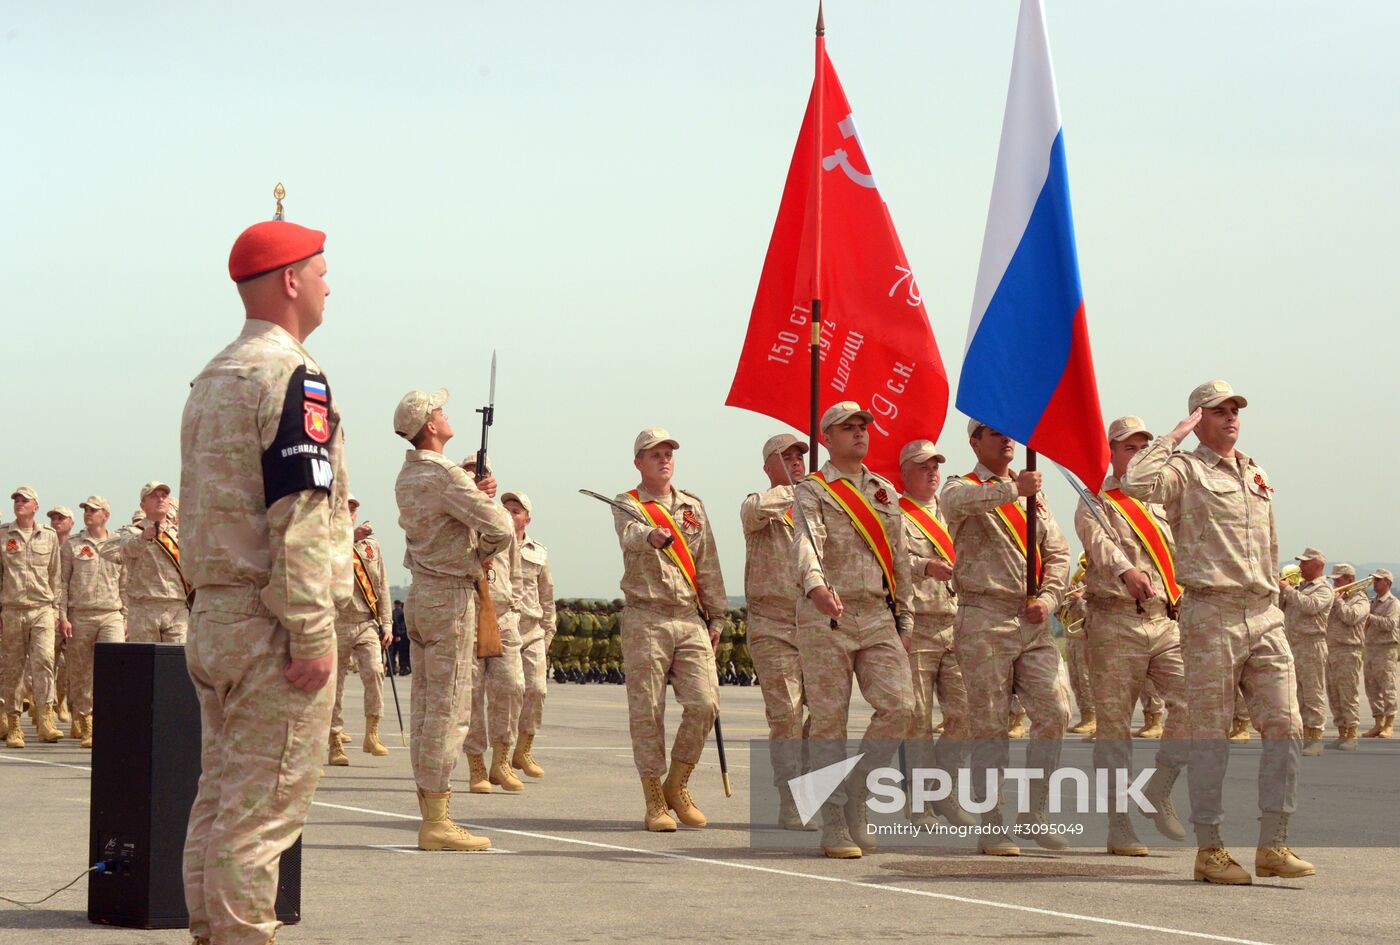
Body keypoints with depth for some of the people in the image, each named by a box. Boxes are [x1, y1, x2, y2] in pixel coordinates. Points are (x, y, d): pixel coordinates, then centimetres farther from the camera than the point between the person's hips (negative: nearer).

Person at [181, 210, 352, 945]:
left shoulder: (210, 380, 17)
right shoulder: (291, 376, -12)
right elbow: (300, 516, -18)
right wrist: (312, 634, -18)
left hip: (211, 616, 9)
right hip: (270, 624, -9)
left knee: (219, 800, 11)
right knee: (263, 808, -7)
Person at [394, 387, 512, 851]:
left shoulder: (406, 477, 13)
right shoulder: (445, 474, -16)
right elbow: (500, 528, -20)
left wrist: (478, 495, 5)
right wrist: (481, 554, 1)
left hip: (421, 593, 9)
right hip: (451, 595, -9)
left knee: (425, 704, 10)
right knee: (448, 708, -8)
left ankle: (429, 811, 13)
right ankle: (438, 820, -8)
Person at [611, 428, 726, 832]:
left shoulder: (693, 506, 18)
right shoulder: (628, 505, 3)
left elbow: (708, 567, 18)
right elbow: (631, 535, -22)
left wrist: (716, 617, 12)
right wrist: (652, 536, -44)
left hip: (691, 620, 4)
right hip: (645, 619, -4)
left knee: (704, 704, -7)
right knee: (647, 711, -3)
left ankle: (677, 786, 12)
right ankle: (654, 802, 4)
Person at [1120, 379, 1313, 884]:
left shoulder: (1255, 474, 21)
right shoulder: (1185, 470, 0)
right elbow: (1135, 481, -21)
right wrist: (1175, 435, -10)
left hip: (1264, 616, 6)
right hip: (1210, 615, -6)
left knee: (1285, 725, -2)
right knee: (1211, 734, -2)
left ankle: (1273, 845, 3)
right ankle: (1209, 850, 4)